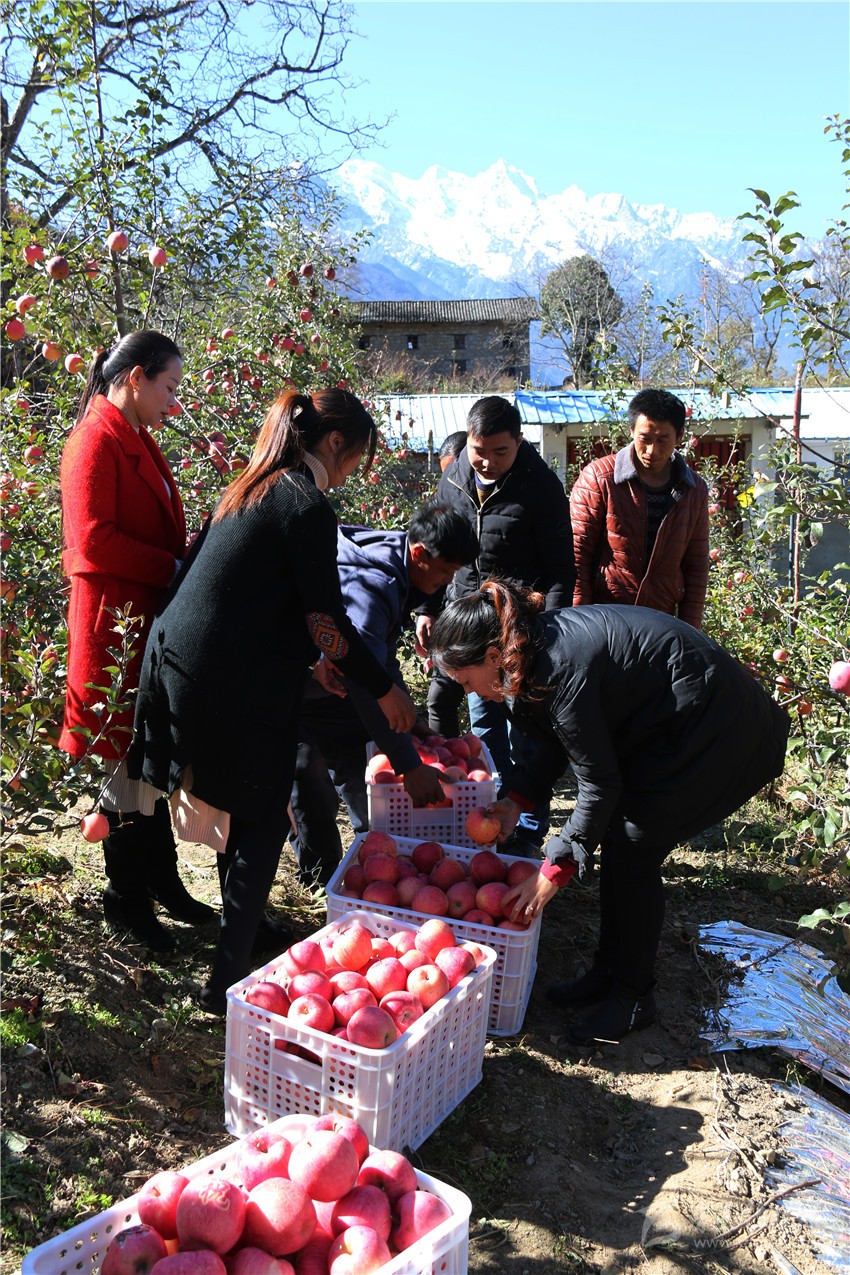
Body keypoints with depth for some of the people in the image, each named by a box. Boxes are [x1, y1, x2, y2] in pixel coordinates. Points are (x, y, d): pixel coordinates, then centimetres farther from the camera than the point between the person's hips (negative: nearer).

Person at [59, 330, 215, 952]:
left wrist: (189, 559, 6)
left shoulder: (137, 440, 18)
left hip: (152, 619, 10)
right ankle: (127, 900, 17)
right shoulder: (96, 441, -13)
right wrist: (175, 568, -17)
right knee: (129, 766, 1)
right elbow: (95, 540, -22)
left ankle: (162, 880, 29)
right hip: (116, 623, -9)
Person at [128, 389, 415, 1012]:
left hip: (180, 665, 9)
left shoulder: (251, 487, 14)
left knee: (235, 812, 23)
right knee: (261, 825, 4)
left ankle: (244, 927, 41)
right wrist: (385, 688, -3)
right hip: (236, 686, -9)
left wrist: (311, 663, 20)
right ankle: (228, 979, 9)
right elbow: (327, 621, -14)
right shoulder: (306, 505, -14)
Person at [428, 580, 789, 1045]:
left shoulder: (561, 671, -29)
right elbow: (561, 739, 13)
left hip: (721, 734, -10)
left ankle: (633, 998, 10)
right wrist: (516, 801, 4)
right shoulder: (541, 640, -1)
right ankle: (607, 974, 23)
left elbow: (599, 783, -21)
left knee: (632, 851, -6)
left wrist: (551, 874, -14)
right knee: (616, 838, 9)